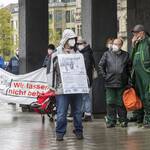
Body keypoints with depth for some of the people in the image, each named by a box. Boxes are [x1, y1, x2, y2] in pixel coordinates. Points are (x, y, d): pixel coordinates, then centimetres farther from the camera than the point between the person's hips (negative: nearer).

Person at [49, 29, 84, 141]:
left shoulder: (77, 53, 13)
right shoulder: (57, 54, 1)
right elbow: (53, 70, 2)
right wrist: (52, 86, -4)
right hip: (62, 88, -3)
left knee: (77, 112, 9)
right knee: (61, 113, -2)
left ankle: (79, 131, 18)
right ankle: (60, 133, 7)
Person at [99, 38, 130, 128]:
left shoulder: (125, 55, 8)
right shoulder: (107, 54, 7)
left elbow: (129, 67, 12)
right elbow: (101, 65, 9)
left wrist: (127, 77, 4)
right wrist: (104, 76, 1)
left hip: (122, 83, 0)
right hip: (110, 83, 0)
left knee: (121, 103, 4)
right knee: (110, 103, 2)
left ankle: (123, 120, 13)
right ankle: (111, 121, 9)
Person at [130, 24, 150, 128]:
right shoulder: (137, 44, 18)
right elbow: (132, 59, 17)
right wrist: (133, 45, 9)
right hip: (137, 74, 8)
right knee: (139, 96, 11)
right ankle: (140, 118, 18)